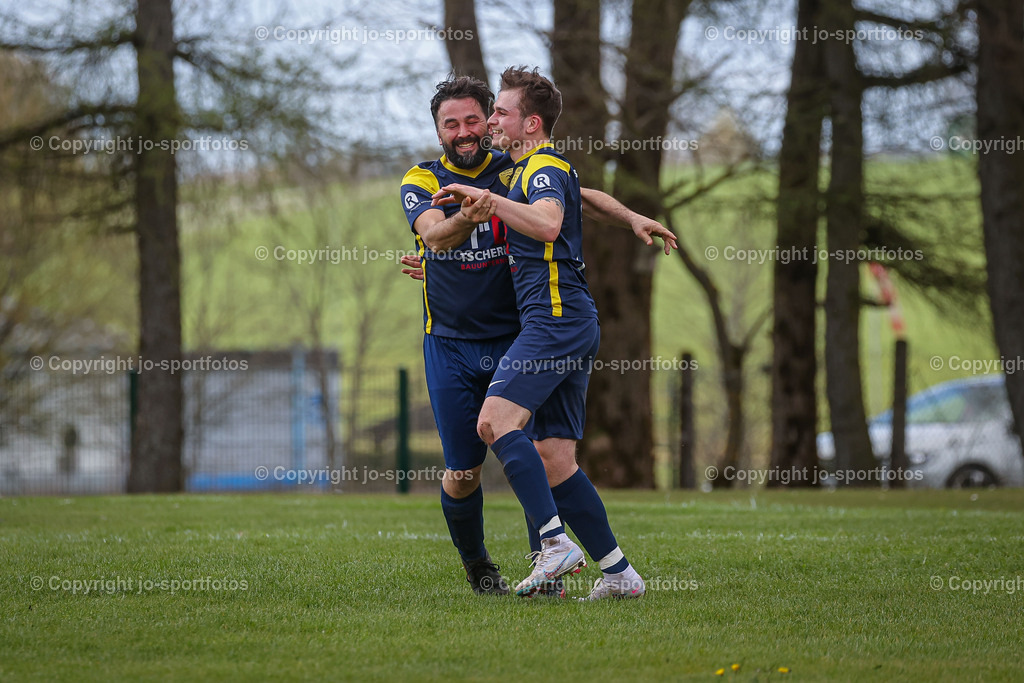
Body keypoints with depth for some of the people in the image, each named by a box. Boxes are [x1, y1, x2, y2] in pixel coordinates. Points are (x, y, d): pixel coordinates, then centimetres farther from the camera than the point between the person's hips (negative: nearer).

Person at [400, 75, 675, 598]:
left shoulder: (516, 172, 2)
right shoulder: (421, 182, -2)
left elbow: (584, 197, 1)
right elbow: (434, 234, -22)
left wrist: (632, 219, -17)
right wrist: (467, 218, -44)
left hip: (516, 339, 0)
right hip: (450, 344, 0)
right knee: (462, 472, 1)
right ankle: (475, 565, 25)